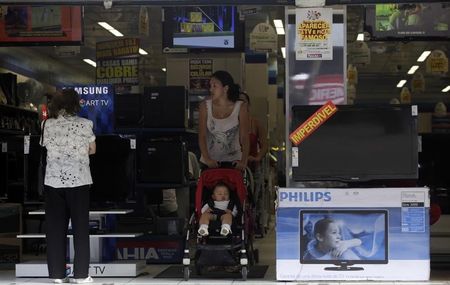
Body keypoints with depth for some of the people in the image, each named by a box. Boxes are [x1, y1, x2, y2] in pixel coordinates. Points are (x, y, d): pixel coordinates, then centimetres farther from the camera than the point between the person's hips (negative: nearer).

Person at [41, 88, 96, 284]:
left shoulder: (47, 125, 1)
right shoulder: (84, 124, -2)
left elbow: (47, 146, 10)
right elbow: (92, 150, 8)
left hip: (53, 181, 2)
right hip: (78, 180, -1)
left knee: (55, 227, 7)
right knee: (80, 227, 5)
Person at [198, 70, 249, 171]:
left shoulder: (240, 107, -6)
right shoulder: (205, 106, -3)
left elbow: (244, 137, -9)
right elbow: (202, 136, -6)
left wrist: (243, 162, -21)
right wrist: (207, 159, -19)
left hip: (233, 161, -1)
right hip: (210, 163, 1)